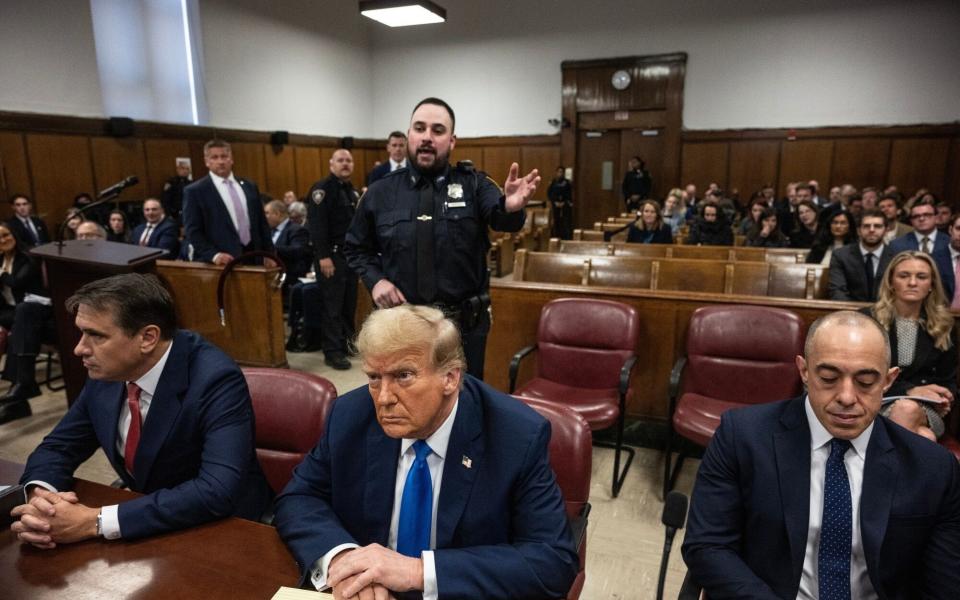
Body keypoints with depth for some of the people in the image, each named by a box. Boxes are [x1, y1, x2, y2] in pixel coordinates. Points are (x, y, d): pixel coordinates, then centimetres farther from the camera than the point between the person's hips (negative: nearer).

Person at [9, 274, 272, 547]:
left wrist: (96, 521, -30)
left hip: (223, 530, -5)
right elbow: (58, 446, 6)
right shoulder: (106, 373, -6)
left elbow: (219, 491, -33)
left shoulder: (216, 379, -25)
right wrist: (40, 495, -16)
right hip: (148, 521, 6)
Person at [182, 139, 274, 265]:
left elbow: (261, 224, 16)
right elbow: (192, 232, -5)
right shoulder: (195, 191, 0)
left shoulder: (250, 187, 14)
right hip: (219, 265, -4)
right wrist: (214, 255, -19)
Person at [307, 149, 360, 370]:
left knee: (349, 303, 13)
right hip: (331, 255, -8)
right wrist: (323, 256, -23)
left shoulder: (353, 191, 17)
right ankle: (333, 351, 2)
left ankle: (347, 342, 24)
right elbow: (317, 224, -17)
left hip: (350, 254, 8)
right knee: (332, 305, -4)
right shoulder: (322, 188, -9)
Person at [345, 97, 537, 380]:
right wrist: (375, 280, -7)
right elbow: (357, 248, 12)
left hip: (465, 325, -1)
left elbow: (500, 217, -24)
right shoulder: (380, 192, 1)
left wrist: (511, 206, -48)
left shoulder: (473, 184, -4)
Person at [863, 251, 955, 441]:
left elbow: (949, 379, 17)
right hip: (877, 403, -2)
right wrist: (909, 390, -16)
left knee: (907, 409, -36)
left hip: (925, 409, 3)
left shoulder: (943, 326, 13)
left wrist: (940, 398, -7)